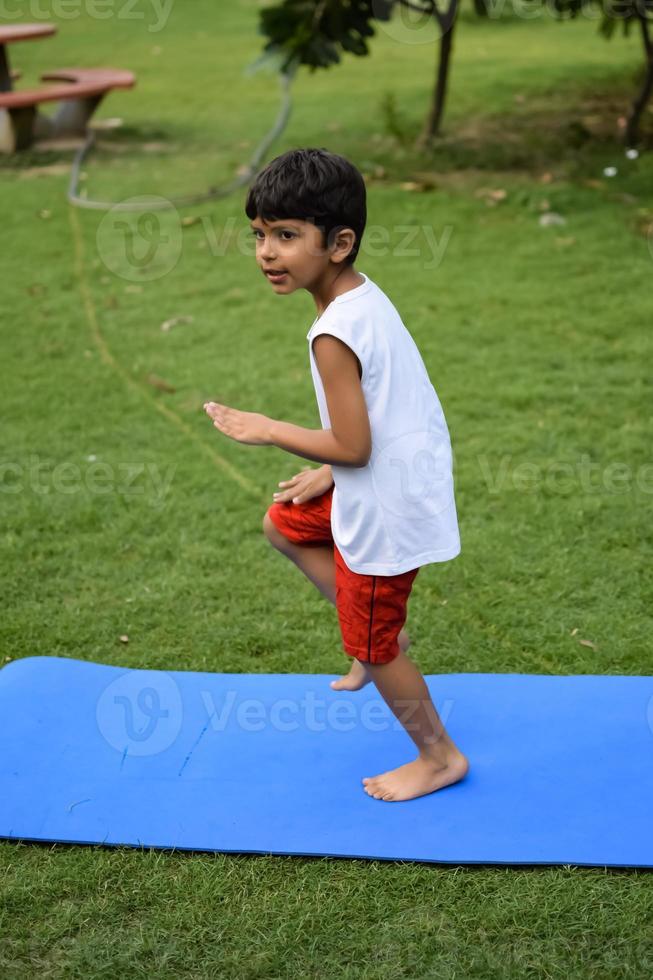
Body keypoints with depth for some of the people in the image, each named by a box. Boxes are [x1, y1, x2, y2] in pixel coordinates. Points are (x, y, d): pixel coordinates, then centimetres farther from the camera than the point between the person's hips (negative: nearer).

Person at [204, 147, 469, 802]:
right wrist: (329, 471, 14)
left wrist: (268, 431, -12)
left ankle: (439, 758, 29)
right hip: (403, 479, 9)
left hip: (386, 509, -9)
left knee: (373, 646, 9)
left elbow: (353, 446, -24)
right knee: (284, 523, 27)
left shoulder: (333, 335, -27)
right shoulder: (365, 295, 1)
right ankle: (381, 636, 30)